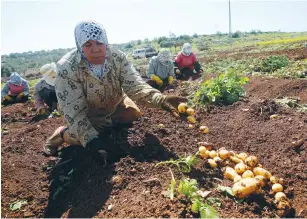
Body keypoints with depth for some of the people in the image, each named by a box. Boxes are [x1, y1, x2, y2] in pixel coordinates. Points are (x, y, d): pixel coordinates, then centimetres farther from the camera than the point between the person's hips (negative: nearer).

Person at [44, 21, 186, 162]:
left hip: (116, 106, 5)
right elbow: (74, 110, -32)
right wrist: (90, 138, -47)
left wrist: (161, 100, -51)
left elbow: (134, 85, -32)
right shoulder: (66, 68, -32)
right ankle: (62, 133, 10)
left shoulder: (118, 57, -23)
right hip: (88, 115, -4)